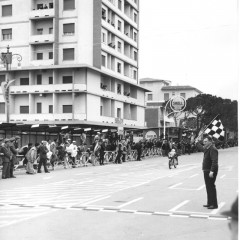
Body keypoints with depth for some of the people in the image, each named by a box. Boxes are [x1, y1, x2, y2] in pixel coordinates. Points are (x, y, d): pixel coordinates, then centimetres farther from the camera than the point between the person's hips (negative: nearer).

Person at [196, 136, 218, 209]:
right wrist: (197, 143, 50)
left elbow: (214, 161, -26)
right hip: (206, 171, 10)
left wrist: (212, 171, -31)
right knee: (208, 187, 15)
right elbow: (202, 148, 39)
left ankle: (214, 204, -3)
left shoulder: (213, 149, -18)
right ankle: (210, 203, 25)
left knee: (211, 187, -8)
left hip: (211, 171, -10)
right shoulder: (207, 148, 13)